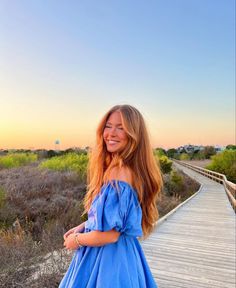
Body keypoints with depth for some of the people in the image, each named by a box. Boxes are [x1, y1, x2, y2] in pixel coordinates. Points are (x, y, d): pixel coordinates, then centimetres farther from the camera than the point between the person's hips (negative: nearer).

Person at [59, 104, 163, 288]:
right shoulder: (127, 168, 0)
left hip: (108, 258, -8)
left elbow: (108, 234, -26)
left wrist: (76, 240, -9)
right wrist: (83, 226, 6)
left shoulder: (119, 173, -28)